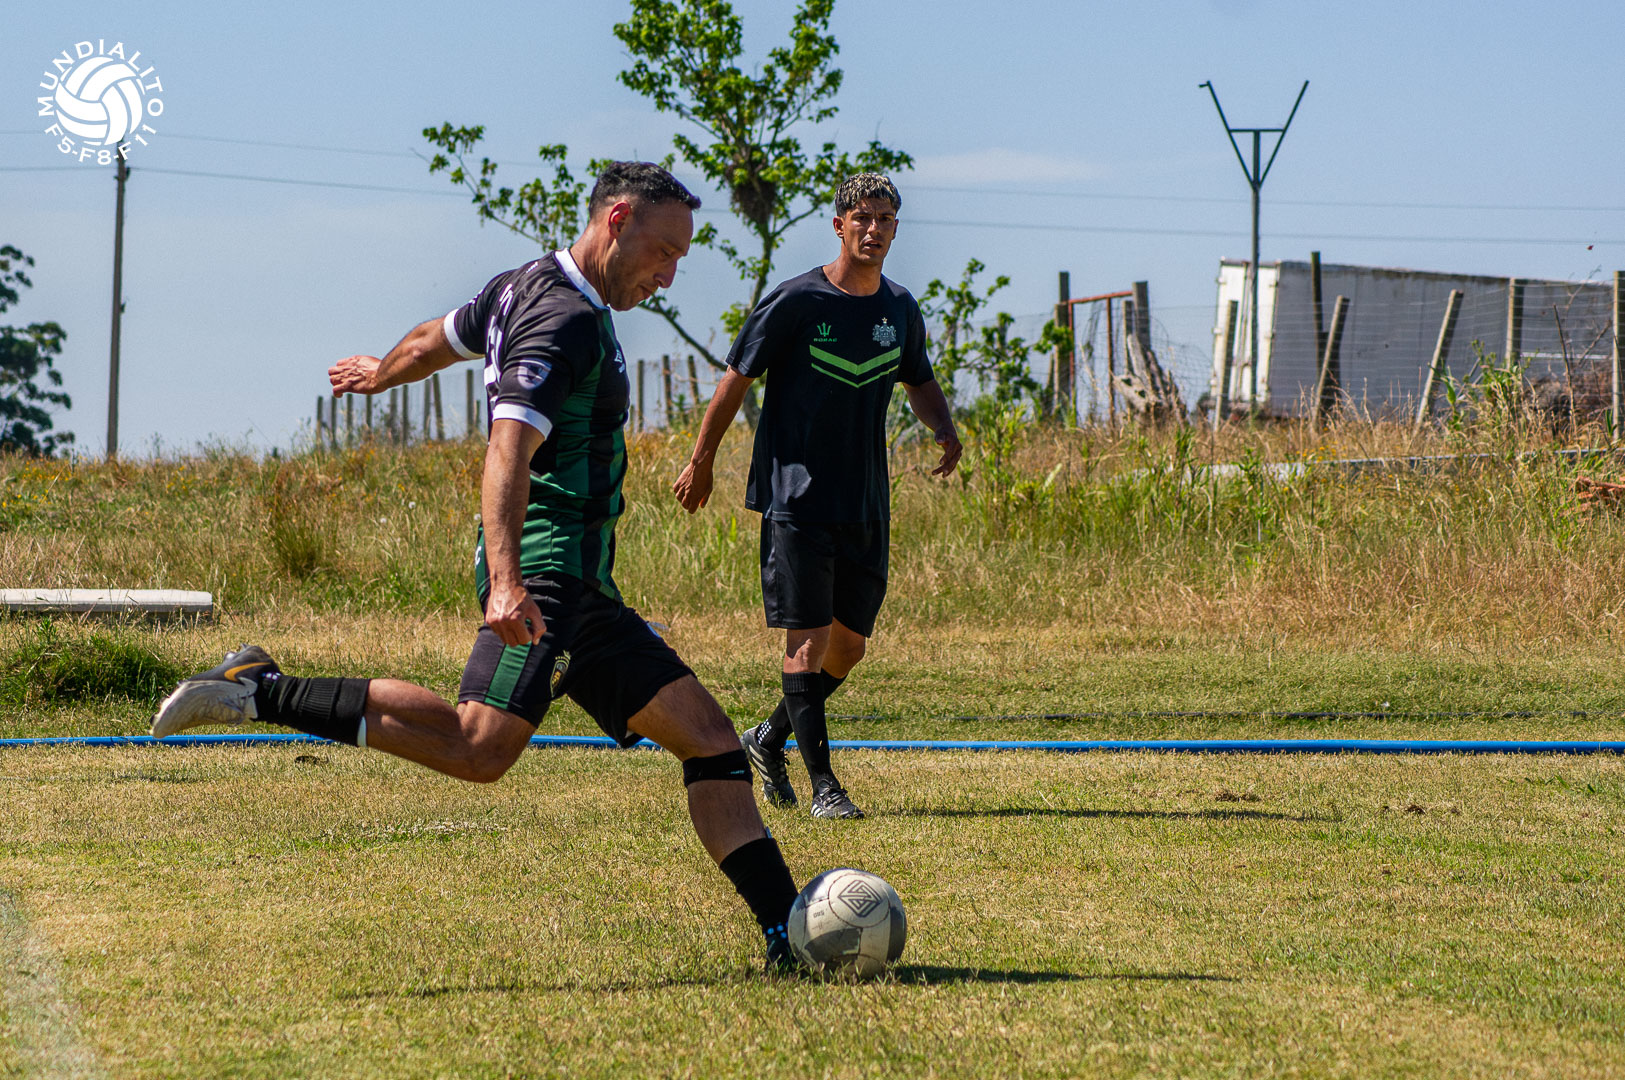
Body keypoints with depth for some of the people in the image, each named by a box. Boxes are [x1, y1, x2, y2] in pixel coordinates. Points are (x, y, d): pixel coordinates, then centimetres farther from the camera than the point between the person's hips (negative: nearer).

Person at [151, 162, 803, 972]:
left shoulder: (524, 290, 18)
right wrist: (506, 580, -37)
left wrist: (380, 373, 59)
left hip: (581, 595, 11)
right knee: (479, 748, -25)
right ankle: (261, 693, -16)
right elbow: (508, 455, -25)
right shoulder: (567, 320, -13)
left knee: (707, 736, 4)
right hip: (545, 570, -11)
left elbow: (436, 340, 37)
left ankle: (786, 929, 1)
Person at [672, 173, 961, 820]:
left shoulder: (901, 310, 8)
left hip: (866, 507, 6)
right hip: (796, 496, -6)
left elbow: (918, 382, 25)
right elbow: (737, 378, -1)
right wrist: (701, 462, 2)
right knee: (809, 639, -10)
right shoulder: (797, 301, -8)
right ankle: (823, 786, -7)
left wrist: (943, 428, 4)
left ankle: (770, 740, 29)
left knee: (849, 644, 7)